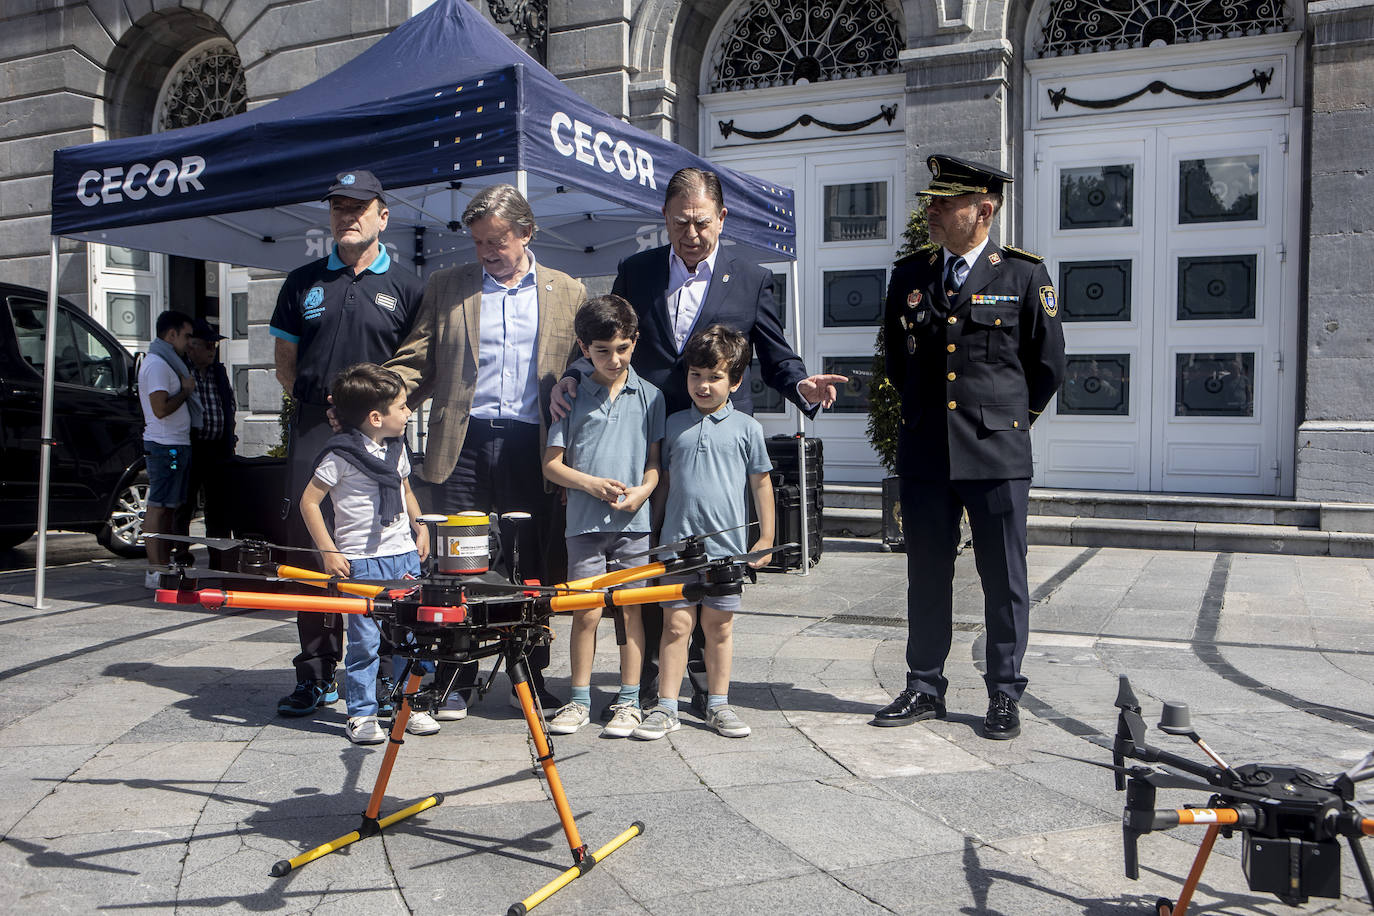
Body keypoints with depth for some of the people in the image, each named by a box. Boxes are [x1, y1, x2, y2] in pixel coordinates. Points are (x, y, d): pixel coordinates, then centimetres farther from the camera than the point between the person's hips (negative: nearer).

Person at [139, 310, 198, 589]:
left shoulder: (167, 362, 20)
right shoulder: (157, 364, -13)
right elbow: (161, 409, -22)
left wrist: (186, 388, 13)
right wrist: (186, 390, -11)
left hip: (177, 444, 11)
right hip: (165, 445, -11)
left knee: (169, 507, 12)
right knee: (158, 506, -8)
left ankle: (164, 566, 17)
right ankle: (155, 571, -6)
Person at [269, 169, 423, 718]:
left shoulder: (404, 287, 8)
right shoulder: (303, 283, 13)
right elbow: (285, 360, 16)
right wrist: (317, 400, 4)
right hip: (314, 428, 2)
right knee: (308, 546, 1)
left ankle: (380, 675, 9)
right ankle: (315, 676, 10)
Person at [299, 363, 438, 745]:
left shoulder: (397, 447, 9)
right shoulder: (342, 454, -11)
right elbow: (309, 501, -7)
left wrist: (419, 525, 14)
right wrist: (328, 551, -10)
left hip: (405, 555, 6)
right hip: (361, 562, -6)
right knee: (365, 640, -2)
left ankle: (410, 706, 21)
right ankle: (361, 714, 11)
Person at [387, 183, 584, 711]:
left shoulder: (567, 293, 12)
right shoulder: (445, 287, 12)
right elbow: (415, 364, 9)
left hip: (534, 445, 0)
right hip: (464, 443, 0)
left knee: (535, 567, 5)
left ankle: (531, 677, 20)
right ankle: (454, 679, 16)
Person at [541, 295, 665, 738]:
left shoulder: (649, 395, 6)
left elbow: (656, 460, 8)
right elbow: (552, 463, 3)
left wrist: (641, 491, -11)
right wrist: (593, 483, -12)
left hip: (633, 521, 0)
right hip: (585, 521, 0)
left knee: (630, 610, 5)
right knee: (587, 612, 2)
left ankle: (629, 702, 16)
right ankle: (579, 700, 17)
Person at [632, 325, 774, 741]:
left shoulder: (746, 427, 3)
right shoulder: (674, 424, 8)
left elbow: (761, 483, 7)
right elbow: (664, 479, 15)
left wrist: (766, 539, 5)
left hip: (726, 544, -1)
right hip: (677, 543, 1)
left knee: (719, 626, 7)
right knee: (676, 623, 0)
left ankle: (718, 705, 20)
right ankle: (666, 708, 8)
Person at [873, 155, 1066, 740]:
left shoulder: (1023, 274, -1)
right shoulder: (908, 275, 8)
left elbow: (1047, 364, 7)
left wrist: (1008, 419, 11)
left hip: (997, 455, -3)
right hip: (923, 452, 3)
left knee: (1004, 580, 5)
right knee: (926, 575, 10)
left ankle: (1004, 697, 17)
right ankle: (925, 689, 22)